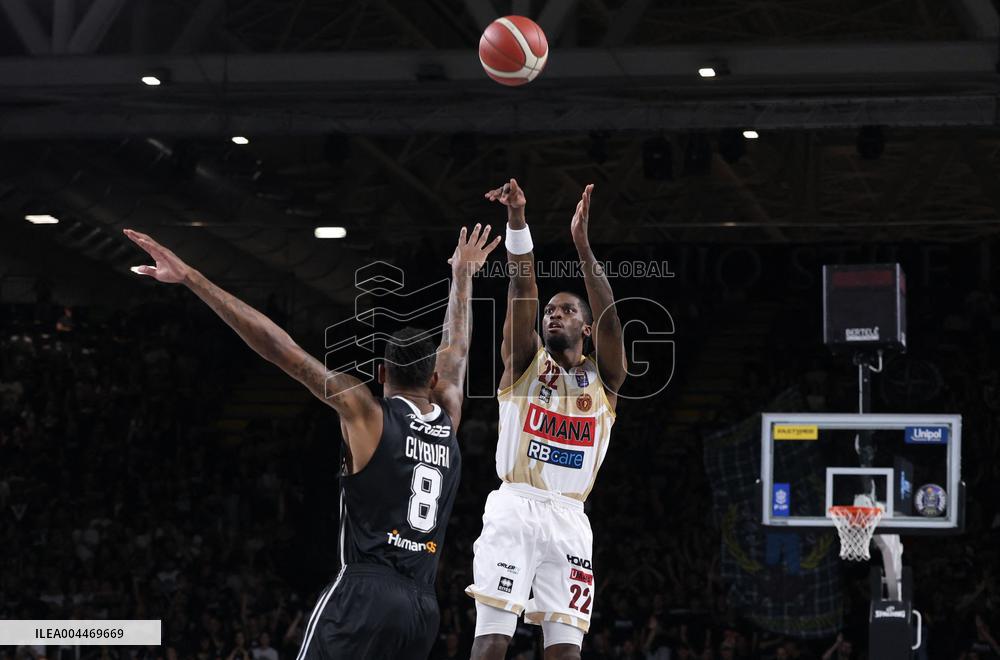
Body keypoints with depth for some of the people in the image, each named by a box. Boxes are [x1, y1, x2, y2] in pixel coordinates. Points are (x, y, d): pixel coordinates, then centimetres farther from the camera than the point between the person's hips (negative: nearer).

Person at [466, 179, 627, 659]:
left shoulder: (603, 377, 13)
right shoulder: (525, 362, 11)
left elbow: (608, 316, -5)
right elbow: (522, 286, -3)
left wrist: (582, 244, -16)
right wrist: (517, 218, -17)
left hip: (569, 519, 2)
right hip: (515, 508, -2)